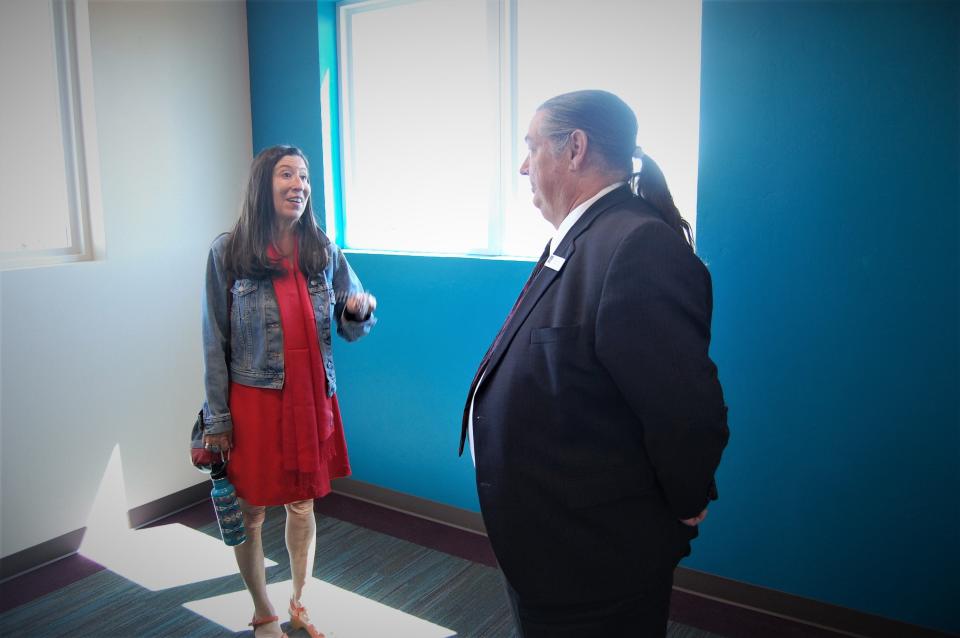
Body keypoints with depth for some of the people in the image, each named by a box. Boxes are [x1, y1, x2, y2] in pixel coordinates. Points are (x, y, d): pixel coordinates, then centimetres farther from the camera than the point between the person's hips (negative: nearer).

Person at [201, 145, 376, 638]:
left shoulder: (324, 253, 2)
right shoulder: (228, 252, -7)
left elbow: (351, 329, 7)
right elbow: (214, 342, -4)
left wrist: (363, 310, -17)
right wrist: (217, 420, -4)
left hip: (312, 398, 3)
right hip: (254, 401, -3)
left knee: (303, 506, 16)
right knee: (251, 513, 10)